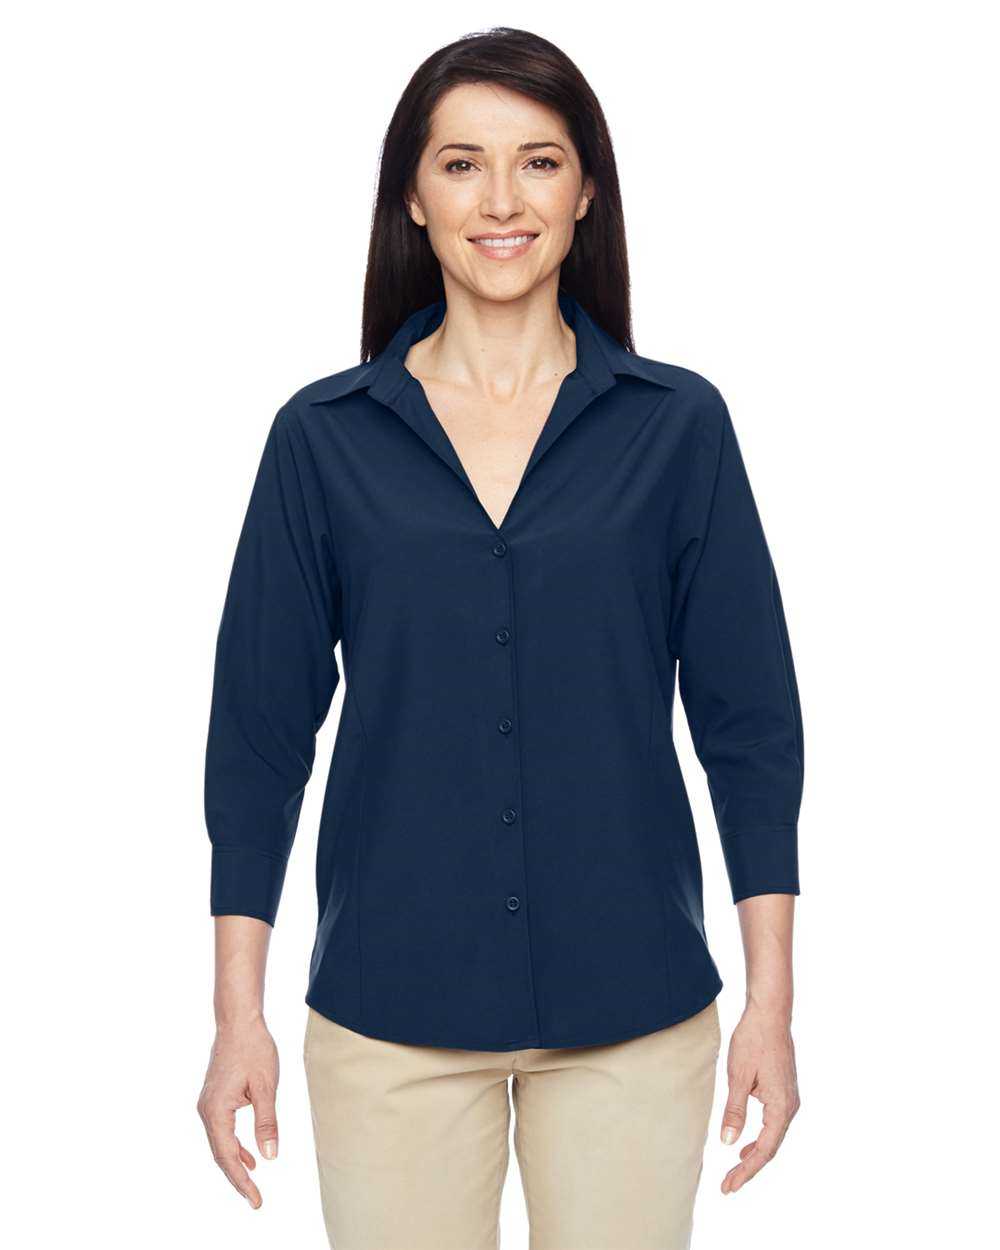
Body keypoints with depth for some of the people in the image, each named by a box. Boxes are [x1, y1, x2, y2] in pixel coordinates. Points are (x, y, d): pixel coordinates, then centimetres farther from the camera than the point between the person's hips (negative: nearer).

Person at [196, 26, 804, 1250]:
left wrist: (771, 998, -2)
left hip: (632, 1010, 0)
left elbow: (748, 718, 1)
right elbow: (259, 725, 1)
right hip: (390, 1006, 0)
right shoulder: (323, 435, 0)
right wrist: (238, 1013, -2)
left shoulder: (678, 425, 0)